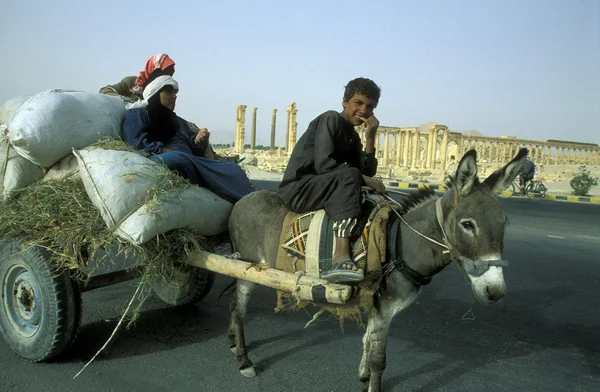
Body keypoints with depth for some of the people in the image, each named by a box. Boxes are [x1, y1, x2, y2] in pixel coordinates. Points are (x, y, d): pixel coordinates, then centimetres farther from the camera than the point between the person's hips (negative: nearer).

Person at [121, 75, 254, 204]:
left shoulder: (178, 121, 32)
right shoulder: (137, 114, 13)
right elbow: (137, 143, -5)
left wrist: (198, 142, 1)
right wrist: (165, 151, -13)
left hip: (189, 162, 7)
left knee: (231, 168, -17)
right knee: (177, 158, -41)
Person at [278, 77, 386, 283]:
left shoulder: (353, 136, 16)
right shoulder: (331, 119, -8)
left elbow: (367, 173, 5)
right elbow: (323, 165, -20)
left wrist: (370, 138, -4)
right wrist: (361, 179, -17)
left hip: (320, 190, 9)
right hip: (297, 190, -9)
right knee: (349, 176, -31)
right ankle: (341, 259, -44)